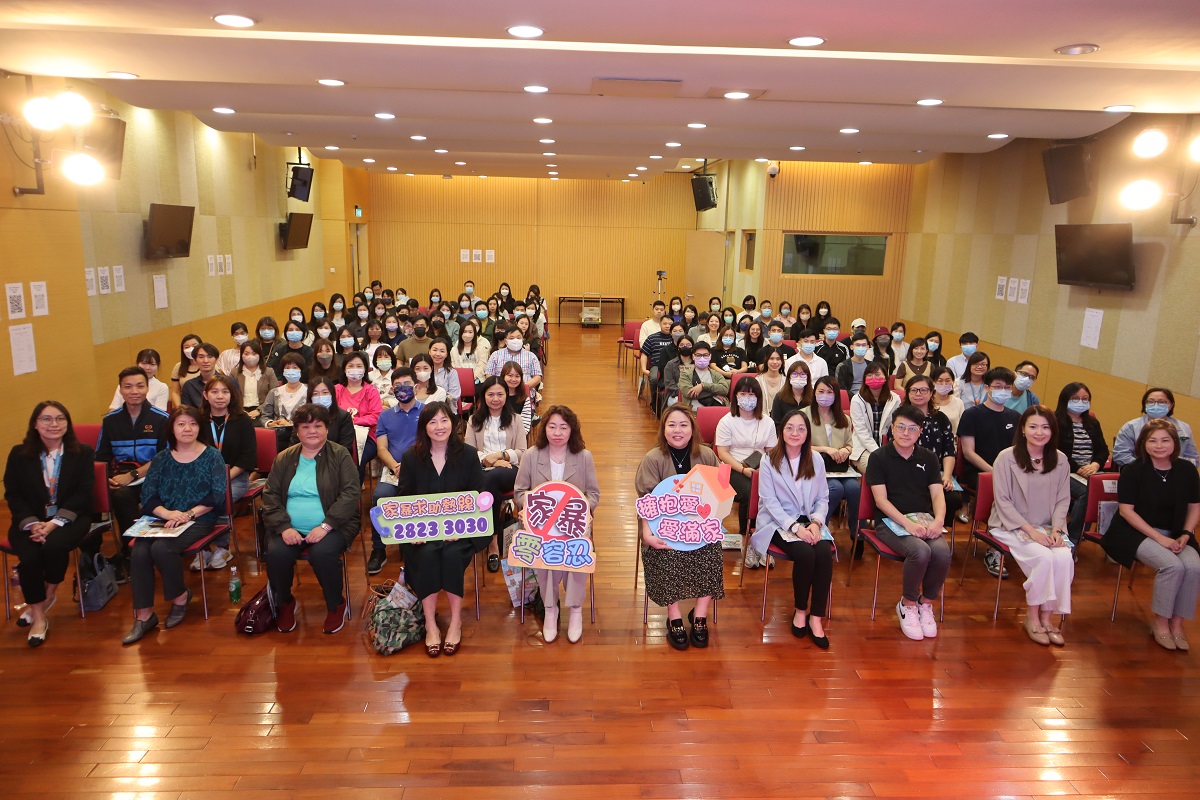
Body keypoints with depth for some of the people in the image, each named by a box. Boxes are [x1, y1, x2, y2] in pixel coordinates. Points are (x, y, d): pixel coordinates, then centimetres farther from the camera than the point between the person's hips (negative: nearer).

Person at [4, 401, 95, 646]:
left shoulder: (83, 453, 2)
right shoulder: (19, 454, 6)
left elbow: (82, 494, -5)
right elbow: (13, 495, 1)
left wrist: (54, 523, -18)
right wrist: (32, 524, -16)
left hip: (70, 518, -1)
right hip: (30, 521, 1)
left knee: (54, 544, -33)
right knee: (29, 556, -27)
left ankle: (49, 595, -1)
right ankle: (39, 617, -9)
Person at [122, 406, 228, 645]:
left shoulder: (212, 456, 2)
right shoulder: (161, 459, 13)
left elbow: (217, 496, -6)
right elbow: (147, 496, 4)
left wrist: (188, 514, -18)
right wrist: (167, 513, -16)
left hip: (199, 520, -4)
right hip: (163, 519, 4)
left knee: (161, 548, -30)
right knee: (139, 552, -24)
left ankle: (180, 596, -3)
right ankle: (144, 615, -13)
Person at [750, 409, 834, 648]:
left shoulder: (816, 461, 9)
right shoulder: (769, 461, -3)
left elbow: (823, 498, 9)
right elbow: (769, 501, -8)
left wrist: (816, 522, -11)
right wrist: (795, 527, -19)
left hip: (809, 521, 3)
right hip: (778, 522, -3)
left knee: (825, 553, -27)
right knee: (805, 554, -30)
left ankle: (816, 617, -16)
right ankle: (800, 610, -6)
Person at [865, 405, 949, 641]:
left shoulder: (928, 458, 14)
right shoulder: (879, 458, 1)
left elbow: (937, 494, 5)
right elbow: (881, 500, -7)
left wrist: (938, 520, -17)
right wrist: (907, 523, -20)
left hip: (924, 520, 4)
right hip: (891, 522, -4)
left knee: (942, 551, -28)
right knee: (920, 551, -32)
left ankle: (925, 603, -2)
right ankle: (907, 604, -6)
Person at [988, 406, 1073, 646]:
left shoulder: (1060, 461, 4)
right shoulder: (1007, 458, -9)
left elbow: (1063, 500, 7)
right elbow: (1002, 501, -9)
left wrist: (1056, 529, -9)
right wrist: (1030, 530, -16)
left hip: (1047, 527, 4)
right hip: (1010, 525, -4)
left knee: (1065, 558, -25)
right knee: (1044, 557, -28)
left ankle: (1047, 617, -8)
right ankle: (1032, 616, -9)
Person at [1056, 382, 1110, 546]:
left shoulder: (1093, 423, 21)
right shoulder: (1056, 421, 2)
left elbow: (1103, 449, 13)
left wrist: (1095, 465, -9)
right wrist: (1078, 469, -16)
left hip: (1090, 471, 5)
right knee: (1086, 491, -33)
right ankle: (1070, 540, -24)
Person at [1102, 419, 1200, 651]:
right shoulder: (1133, 470, -9)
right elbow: (1125, 510, -12)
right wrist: (1159, 538, -17)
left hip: (1174, 535, 4)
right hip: (1137, 532, -4)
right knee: (1172, 566, -28)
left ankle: (1176, 623, -8)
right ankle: (1160, 623, -9)